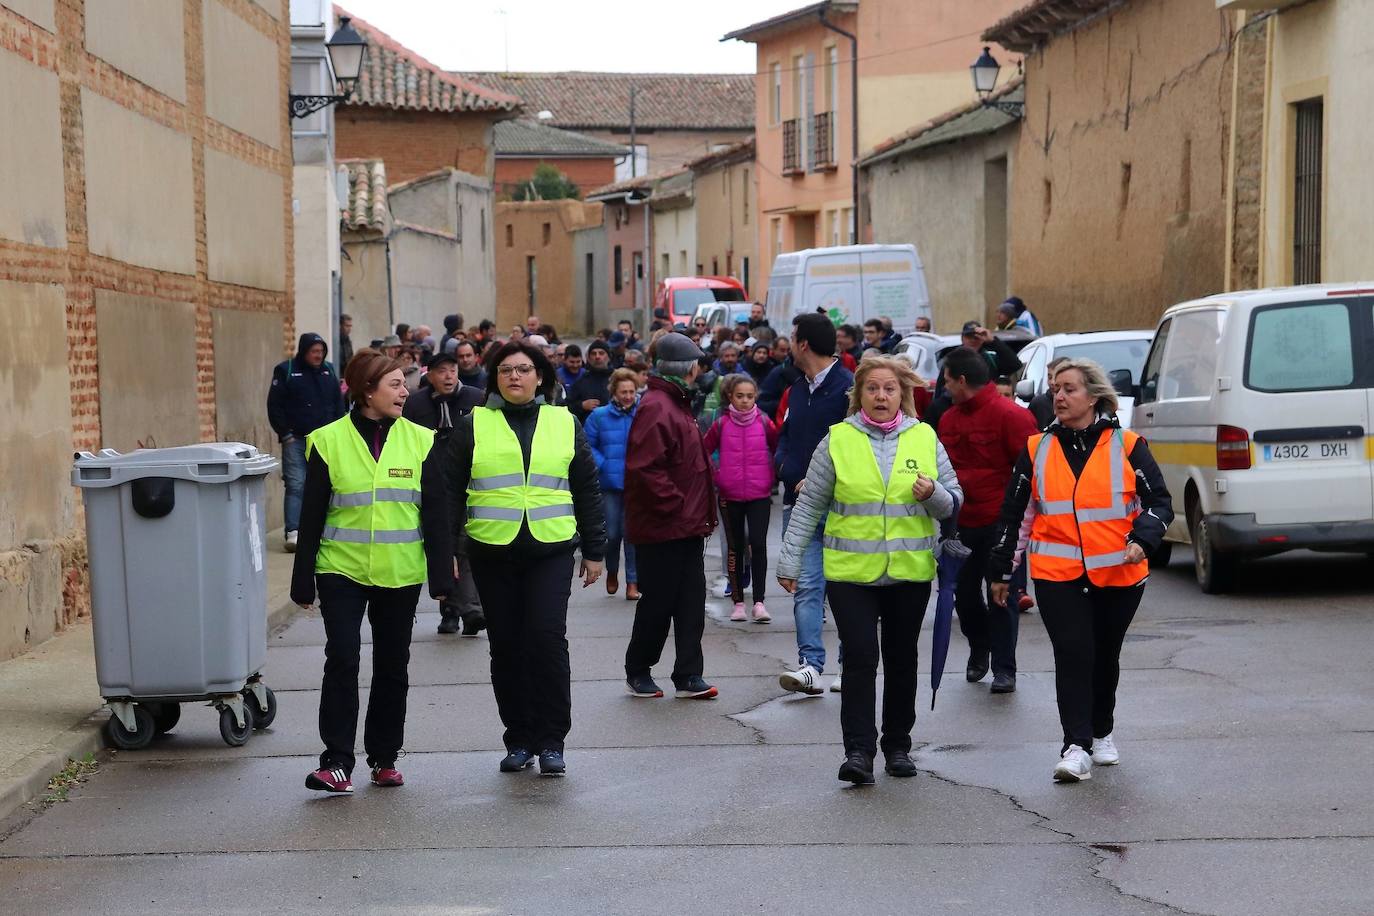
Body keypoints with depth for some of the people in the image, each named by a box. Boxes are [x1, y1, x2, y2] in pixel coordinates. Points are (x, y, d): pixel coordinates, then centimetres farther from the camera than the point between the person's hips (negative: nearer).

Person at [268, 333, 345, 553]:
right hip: (296, 440, -4)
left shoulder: (329, 371, 11)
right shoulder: (285, 371, -1)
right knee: (295, 485, -9)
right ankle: (293, 532, -11)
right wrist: (285, 434, -7)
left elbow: (339, 404, 16)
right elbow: (275, 406, -2)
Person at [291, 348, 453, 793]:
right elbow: (311, 517, 1)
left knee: (392, 666, 10)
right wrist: (304, 581, 1)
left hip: (400, 573, 2)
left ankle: (384, 757, 22)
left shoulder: (419, 441, 3)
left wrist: (442, 575, 0)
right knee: (342, 658, -12)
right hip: (342, 569, -2)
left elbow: (435, 513, 4)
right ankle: (337, 762, -9)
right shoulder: (328, 441, -2)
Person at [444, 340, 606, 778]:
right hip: (492, 553, 1)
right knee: (506, 647, 4)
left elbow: (587, 491, 13)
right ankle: (518, 740, 15)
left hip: (551, 550, -1)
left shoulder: (564, 424, 10)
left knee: (548, 639, -11)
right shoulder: (473, 426, 7)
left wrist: (594, 550, 11)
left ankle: (551, 741, -2)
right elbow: (450, 491, 7)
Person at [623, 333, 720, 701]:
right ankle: (638, 672, 16)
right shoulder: (656, 407, -17)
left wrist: (698, 511, 17)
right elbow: (645, 467, -25)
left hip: (686, 526, 9)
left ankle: (689, 676, 10)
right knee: (658, 602, 1)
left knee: (691, 602, 7)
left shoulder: (676, 404, 16)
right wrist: (674, 504, -20)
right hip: (662, 528, -9)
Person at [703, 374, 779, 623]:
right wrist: (714, 477, 1)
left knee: (758, 544, -12)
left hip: (760, 495, -1)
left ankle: (759, 601, -10)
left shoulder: (764, 422, -2)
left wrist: (773, 478, 3)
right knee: (735, 547, 8)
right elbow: (703, 451, 6)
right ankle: (738, 601, 15)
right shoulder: (721, 424, -2)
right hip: (730, 496, 1)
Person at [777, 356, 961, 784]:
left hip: (910, 571, 2)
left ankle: (898, 746, 22)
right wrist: (790, 561, 2)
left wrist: (934, 494, -14)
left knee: (901, 659, 11)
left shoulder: (925, 438, 5)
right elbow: (809, 504, 4)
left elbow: (954, 499, 9)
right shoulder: (838, 439, 0)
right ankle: (859, 751, -9)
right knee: (860, 657, -10)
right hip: (851, 571, -2)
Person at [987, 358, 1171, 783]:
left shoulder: (1127, 446, 0)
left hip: (1118, 573, 0)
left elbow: (1160, 503, 0)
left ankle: (1102, 732, 34)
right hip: (1057, 574, 0)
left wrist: (1141, 541, -18)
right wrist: (1000, 570, 13)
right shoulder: (1037, 449, 5)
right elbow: (1012, 512, 12)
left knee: (1105, 656, 14)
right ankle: (1076, 747, -14)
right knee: (1072, 654, -13)